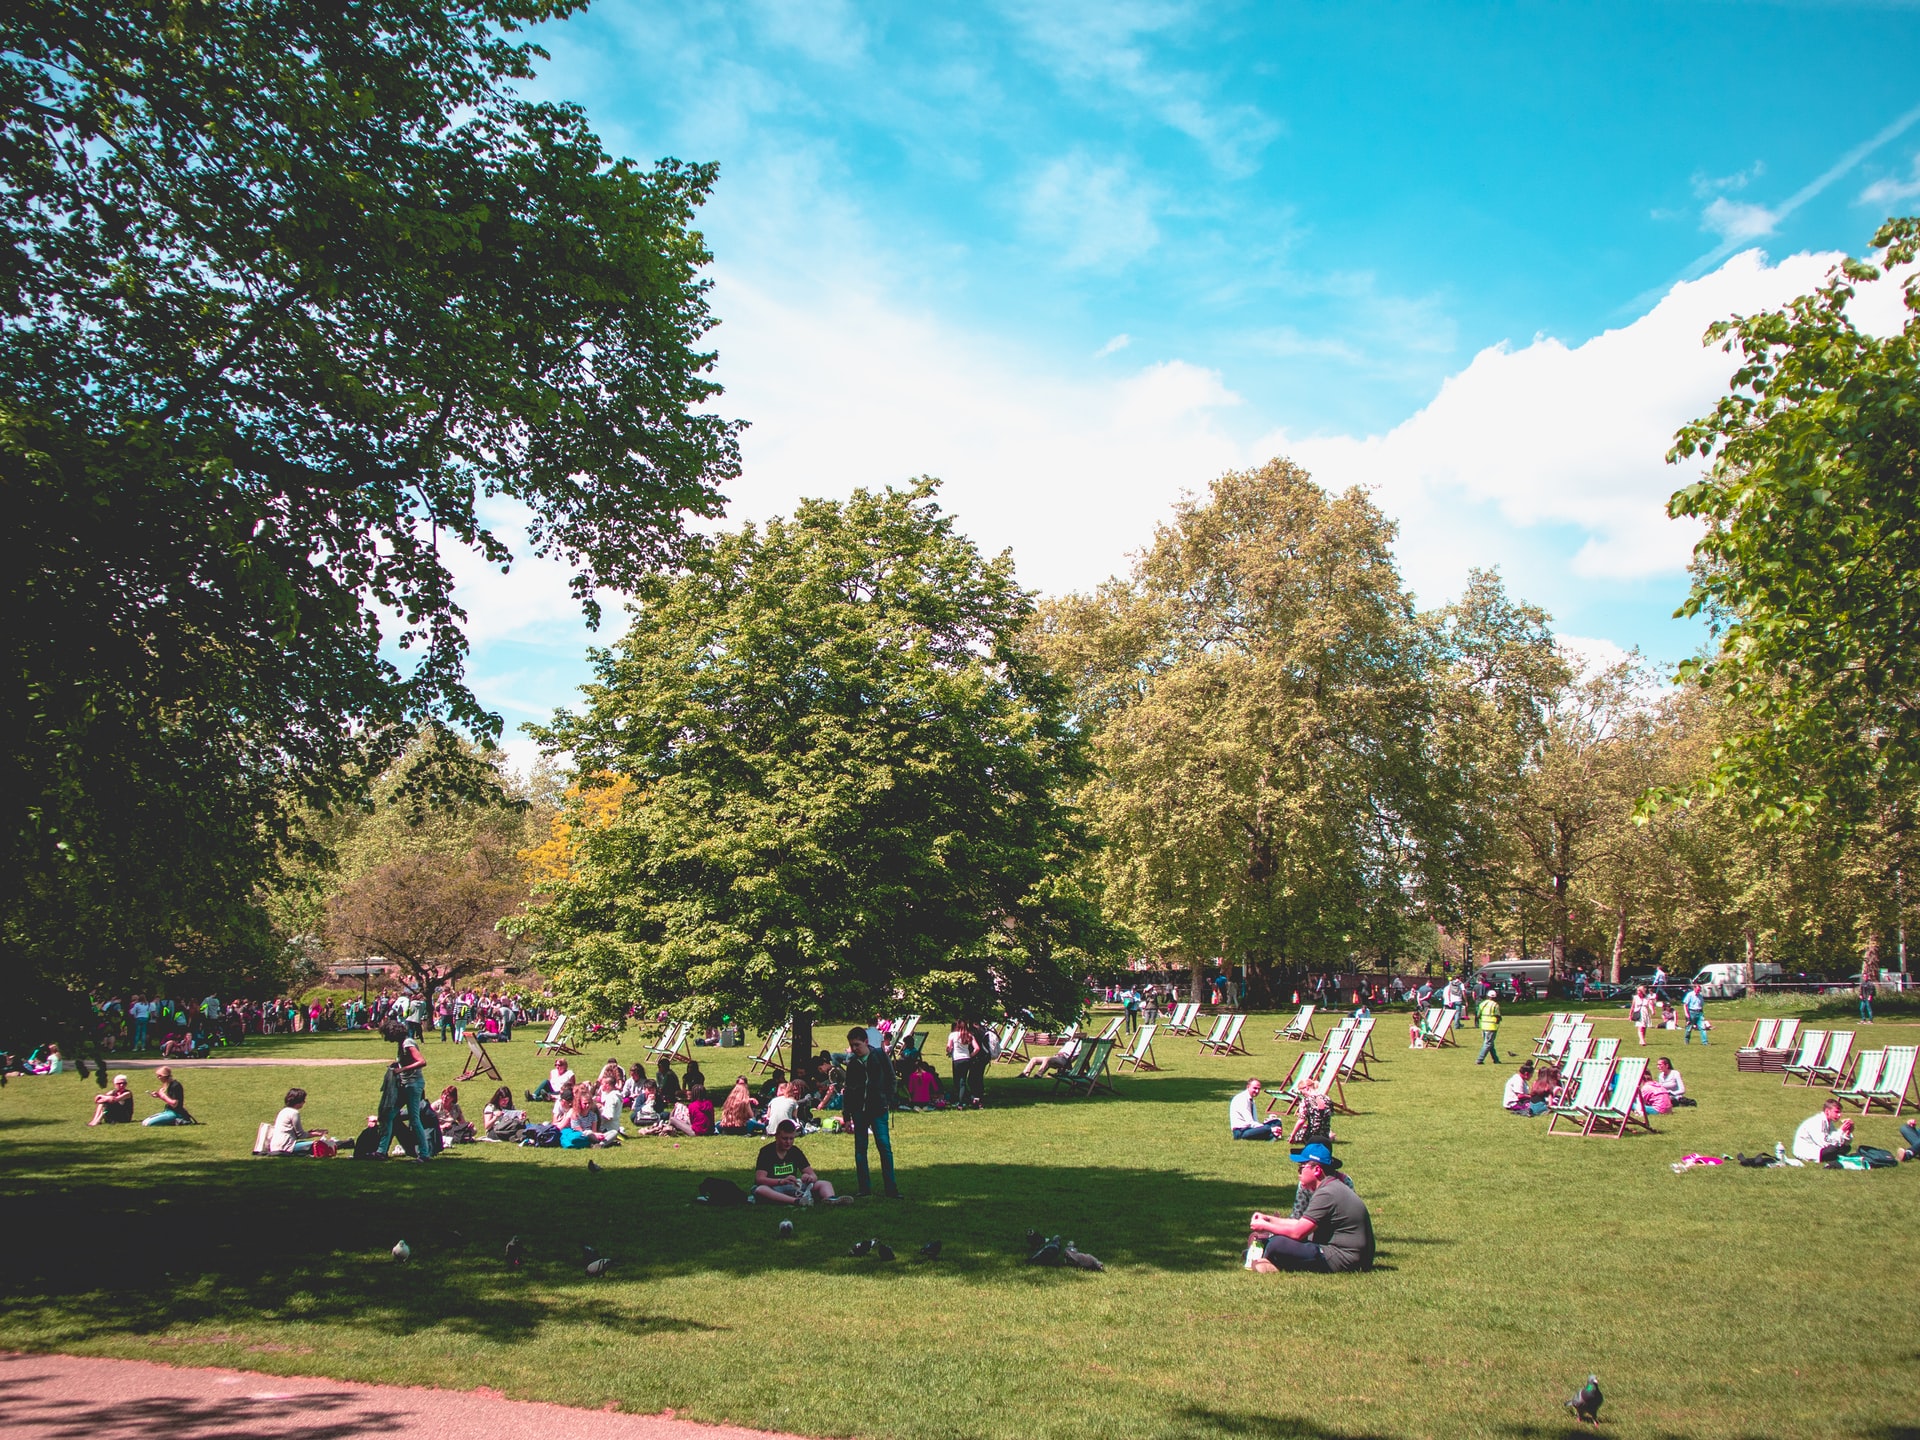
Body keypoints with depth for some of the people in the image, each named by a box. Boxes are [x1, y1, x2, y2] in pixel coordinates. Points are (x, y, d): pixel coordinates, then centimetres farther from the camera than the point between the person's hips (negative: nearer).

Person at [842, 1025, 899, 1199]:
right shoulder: (852, 1062, 8)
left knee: (884, 1146, -9)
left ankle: (891, 1188, -6)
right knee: (860, 1149, 4)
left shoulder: (880, 1056, 0)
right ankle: (865, 1188, 11)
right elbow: (847, 1090, 13)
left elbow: (890, 1080, 4)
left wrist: (888, 1102, -5)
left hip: (878, 1108, -3)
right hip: (859, 1110, 3)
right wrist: (846, 1116, 10)